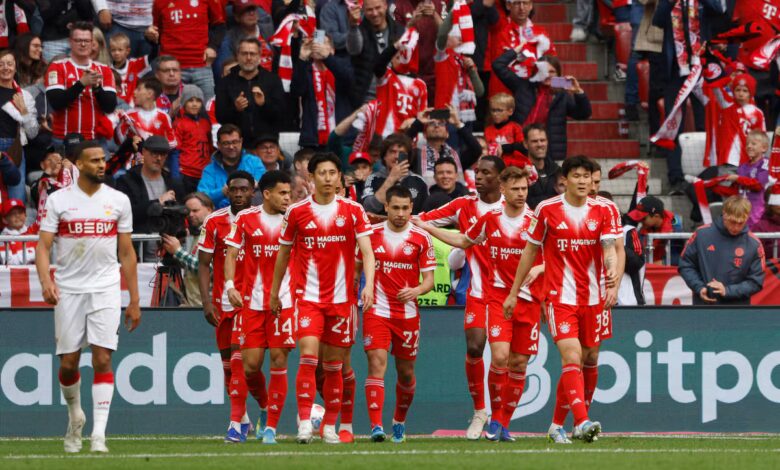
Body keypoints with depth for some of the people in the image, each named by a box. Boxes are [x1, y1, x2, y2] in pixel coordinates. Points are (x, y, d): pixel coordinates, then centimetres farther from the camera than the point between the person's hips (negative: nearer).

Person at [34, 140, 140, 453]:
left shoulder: (118, 201, 6)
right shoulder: (58, 200, 1)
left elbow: (127, 253, 10)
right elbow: (43, 246, -3)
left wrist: (134, 301, 8)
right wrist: (45, 280, -22)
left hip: (106, 289, 0)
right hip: (68, 289, 0)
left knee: (102, 359, -11)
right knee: (68, 363, 3)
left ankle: (99, 433, -11)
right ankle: (75, 416, 30)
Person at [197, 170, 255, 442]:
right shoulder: (214, 222, 2)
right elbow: (203, 264, 3)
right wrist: (206, 302, -6)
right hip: (222, 302, 3)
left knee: (239, 360, -15)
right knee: (228, 362, 9)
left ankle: (236, 424, -17)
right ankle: (243, 419, 26)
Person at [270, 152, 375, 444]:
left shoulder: (353, 211, 2)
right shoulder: (297, 212, 2)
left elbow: (367, 252, -3)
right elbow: (283, 254, 13)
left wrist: (369, 285, -18)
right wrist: (274, 293, 17)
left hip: (341, 298, 1)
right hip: (308, 297, -1)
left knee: (333, 365, 6)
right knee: (308, 357, -17)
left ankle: (330, 426, 17)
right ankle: (304, 422, -16)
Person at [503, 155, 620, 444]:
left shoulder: (603, 211, 3)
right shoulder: (547, 210, -1)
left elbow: (609, 250, -6)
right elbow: (530, 251, 8)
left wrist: (612, 280, -26)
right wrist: (513, 292, 10)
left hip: (592, 298, 3)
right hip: (560, 297, -3)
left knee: (579, 363, 9)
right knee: (572, 357, -20)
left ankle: (557, 424, 23)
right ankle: (582, 422, -30)